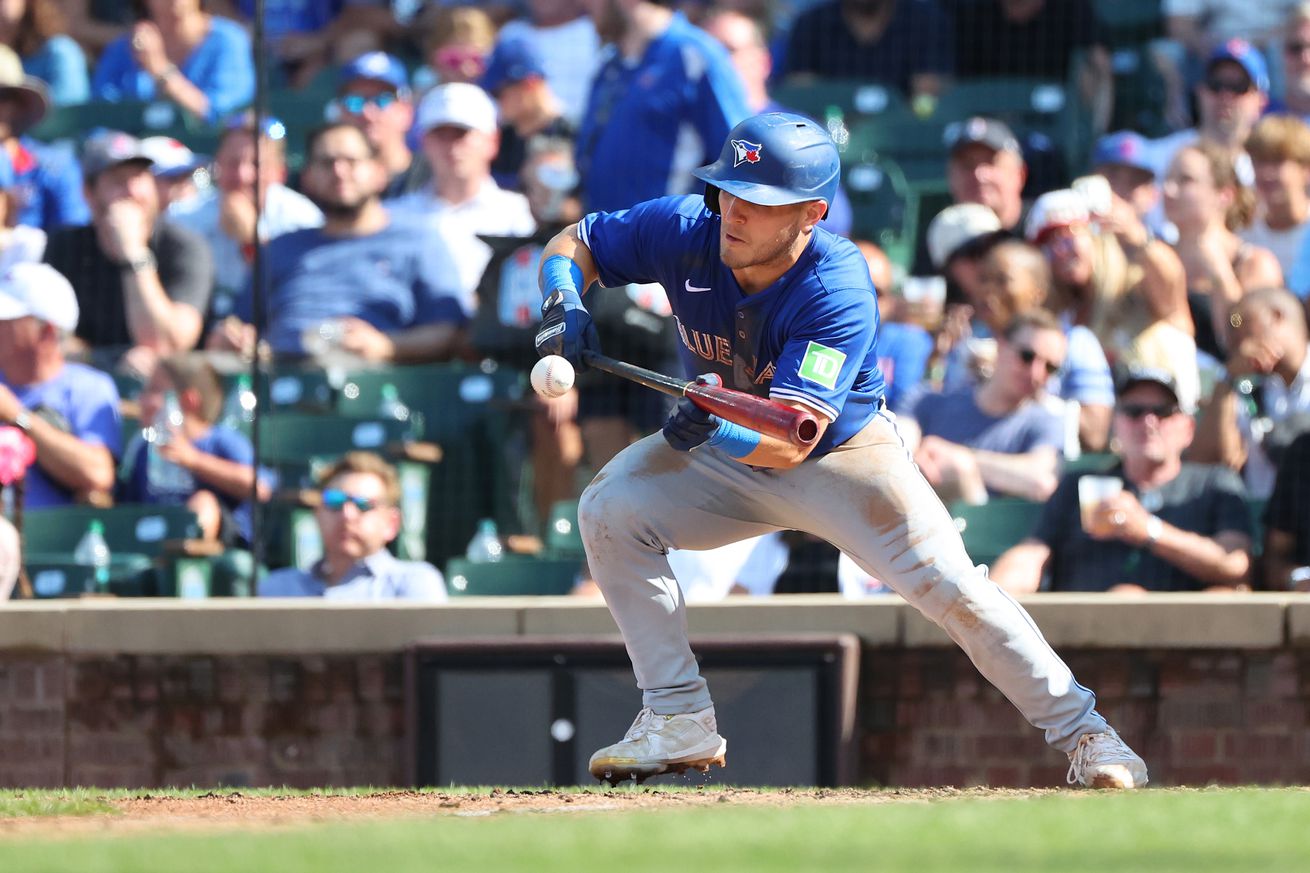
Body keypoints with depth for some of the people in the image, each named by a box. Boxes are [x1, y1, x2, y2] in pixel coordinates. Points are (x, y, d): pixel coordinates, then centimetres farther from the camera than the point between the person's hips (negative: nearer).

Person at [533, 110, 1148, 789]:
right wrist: (565, 309, -28)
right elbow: (573, 244, -6)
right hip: (726, 459, 4)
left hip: (840, 454, -4)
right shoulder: (685, 232, -22)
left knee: (948, 585, -19)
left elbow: (790, 441, -37)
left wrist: (716, 430, -57)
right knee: (610, 509, -18)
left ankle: (1080, 730, -2)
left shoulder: (839, 292, -33)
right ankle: (679, 722, -10)